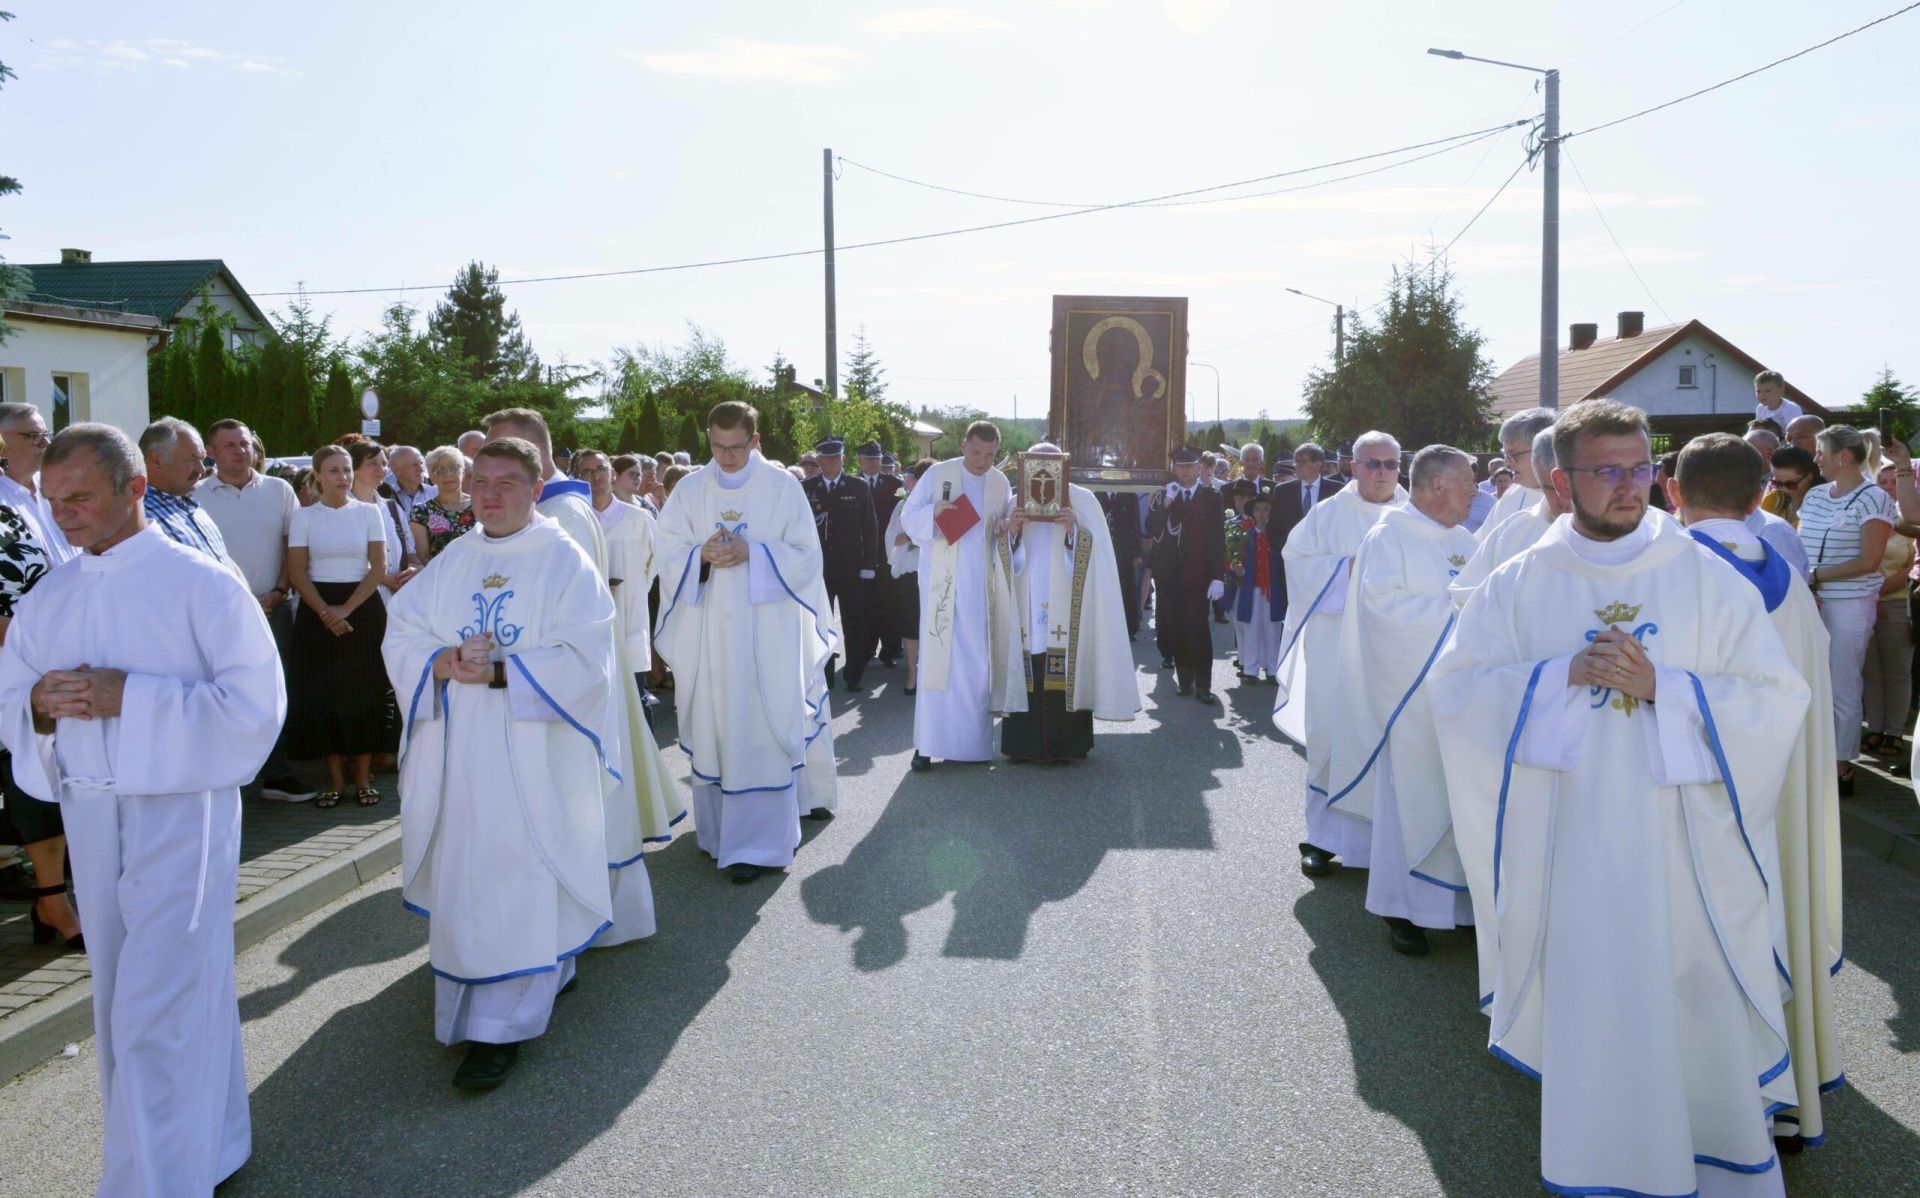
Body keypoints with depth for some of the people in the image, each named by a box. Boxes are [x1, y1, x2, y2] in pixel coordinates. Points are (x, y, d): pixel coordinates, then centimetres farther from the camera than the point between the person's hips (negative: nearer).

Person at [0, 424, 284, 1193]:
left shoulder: (201, 583, -9)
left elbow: (256, 703, -14)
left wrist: (130, 699, -19)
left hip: (180, 814, -6)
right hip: (89, 817, 7)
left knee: (154, 1018, -6)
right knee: (121, 1005, 15)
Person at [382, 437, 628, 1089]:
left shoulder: (565, 561, -4)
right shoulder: (451, 561, 12)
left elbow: (584, 660, -12)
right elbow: (402, 635, 7)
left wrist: (497, 672, -20)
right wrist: (442, 662, -15)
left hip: (531, 749, -5)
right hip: (456, 749, 6)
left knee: (515, 876, -4)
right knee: (462, 870, 10)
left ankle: (501, 1025, 1)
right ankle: (543, 973, 28)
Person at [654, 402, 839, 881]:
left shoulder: (782, 487, -1)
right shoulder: (690, 490, 6)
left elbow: (806, 554, -3)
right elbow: (668, 554, 6)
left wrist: (752, 552, -17)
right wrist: (702, 555, -15)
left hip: (768, 630, -3)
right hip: (708, 631, 3)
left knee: (762, 728, -3)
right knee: (711, 725, 7)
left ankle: (760, 839, 2)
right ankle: (719, 827, 21)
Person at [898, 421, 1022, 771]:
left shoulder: (1001, 483, 7)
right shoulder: (937, 474, -2)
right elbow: (908, 518, -1)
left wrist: (1005, 529, -8)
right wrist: (933, 511, -21)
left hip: (981, 585, 3)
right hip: (943, 582, -3)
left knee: (977, 661, 4)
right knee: (937, 656, -6)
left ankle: (971, 739, 13)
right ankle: (928, 742, -3)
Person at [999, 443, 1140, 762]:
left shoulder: (1081, 499, 4)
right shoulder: (1018, 502, 13)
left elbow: (1095, 552, -3)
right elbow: (1007, 557, 9)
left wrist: (1074, 531, -20)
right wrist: (1011, 532, -11)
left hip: (1065, 608, -3)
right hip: (1027, 607, 3)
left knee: (1064, 673, -6)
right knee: (1028, 672, -1)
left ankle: (1067, 744, 1)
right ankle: (1026, 742, 5)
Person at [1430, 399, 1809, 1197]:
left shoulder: (1706, 577, 0)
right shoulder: (1520, 585, 2)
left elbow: (1780, 698, -4)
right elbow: (1453, 684, -4)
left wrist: (1663, 684, -17)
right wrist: (1562, 674, -16)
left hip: (1683, 841, 0)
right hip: (1571, 846, 0)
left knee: (1698, 1007, 5)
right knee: (1589, 1008, 8)